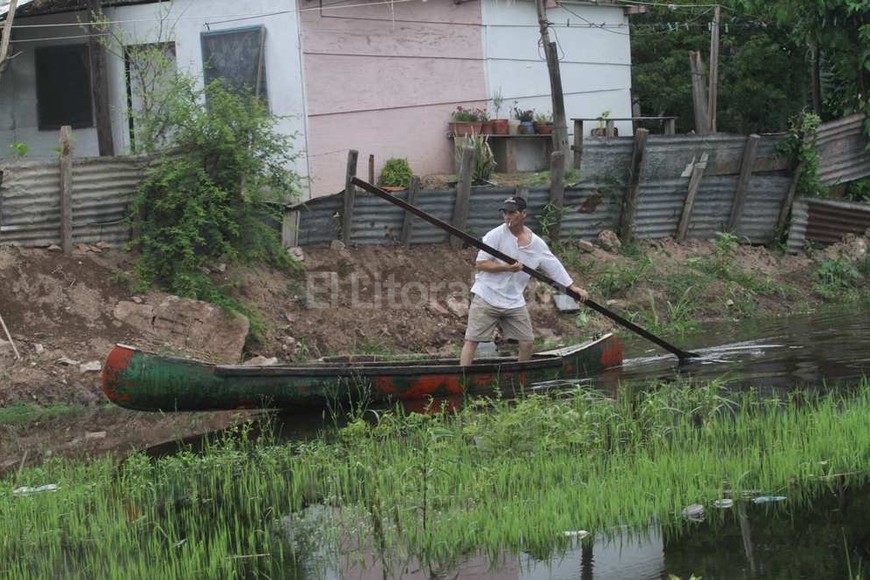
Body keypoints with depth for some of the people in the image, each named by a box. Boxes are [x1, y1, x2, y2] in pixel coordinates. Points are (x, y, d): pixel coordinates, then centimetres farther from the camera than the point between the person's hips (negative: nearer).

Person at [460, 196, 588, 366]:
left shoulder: (537, 244, 2)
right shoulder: (496, 235, -10)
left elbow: (555, 267, 9)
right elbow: (480, 264, -13)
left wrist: (573, 287, 2)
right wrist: (507, 267, -22)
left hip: (514, 301, 4)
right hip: (486, 296, -4)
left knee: (527, 342, 7)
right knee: (471, 339, -10)